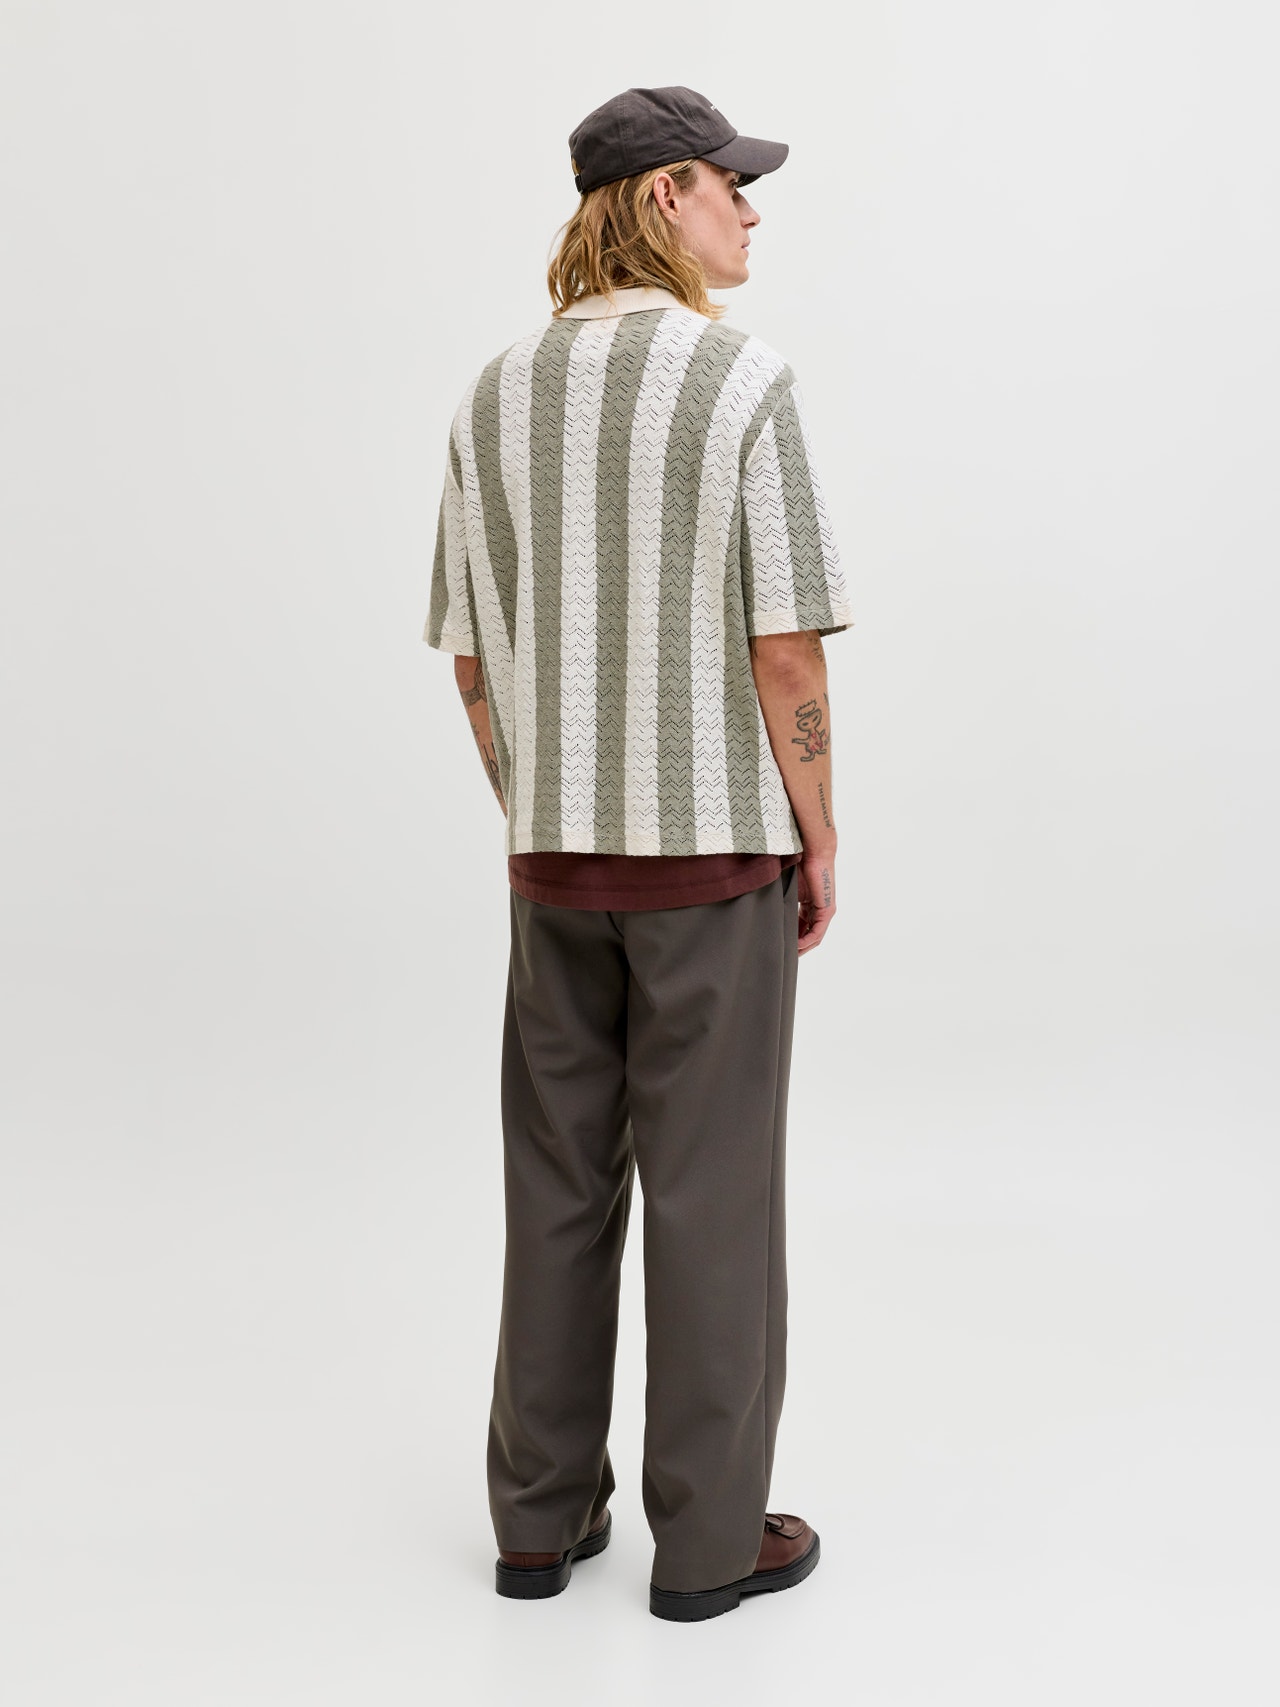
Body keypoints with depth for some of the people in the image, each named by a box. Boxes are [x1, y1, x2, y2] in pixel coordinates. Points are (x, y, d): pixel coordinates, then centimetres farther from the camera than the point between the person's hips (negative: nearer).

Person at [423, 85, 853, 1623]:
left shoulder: (497, 398, 6)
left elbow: (472, 653, 8)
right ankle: (709, 1536, 15)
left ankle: (543, 1516, 22)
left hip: (558, 856, 5)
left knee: (559, 1183, 13)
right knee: (712, 1190, 4)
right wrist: (819, 839, -3)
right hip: (716, 850, -5)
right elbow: (784, 645, -14)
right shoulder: (744, 382, -11)